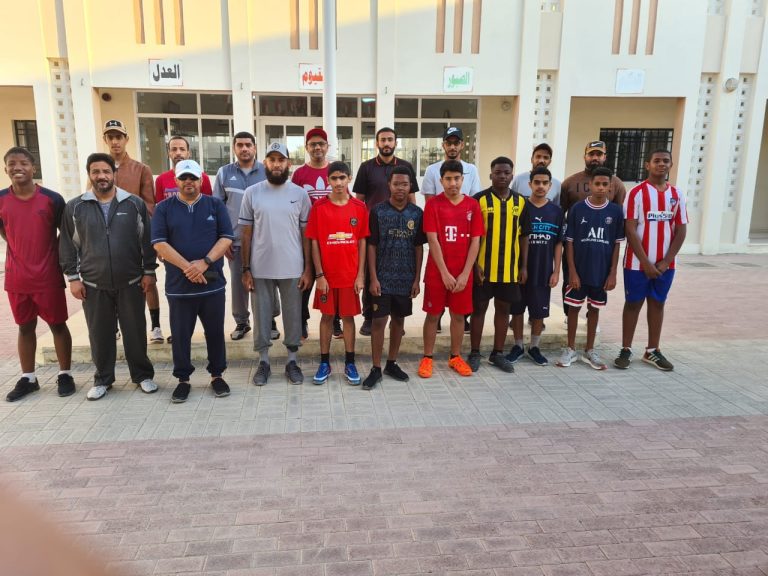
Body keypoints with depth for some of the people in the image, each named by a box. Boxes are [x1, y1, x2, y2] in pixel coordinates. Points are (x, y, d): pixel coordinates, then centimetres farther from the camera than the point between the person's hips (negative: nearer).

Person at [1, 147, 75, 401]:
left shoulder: (52, 198, -8)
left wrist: (57, 258, -1)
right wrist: (22, 253, 6)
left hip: (48, 276, -2)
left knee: (57, 324, 6)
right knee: (25, 326, 13)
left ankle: (65, 375, 19)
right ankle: (28, 378, 25)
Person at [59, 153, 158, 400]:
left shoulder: (134, 204, -1)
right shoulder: (74, 207, 1)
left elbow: (147, 240, 2)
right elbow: (68, 245, 5)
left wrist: (149, 271, -1)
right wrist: (73, 277, 1)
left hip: (131, 282, -1)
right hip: (93, 285, 1)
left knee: (135, 332, 7)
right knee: (100, 334, 10)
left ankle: (143, 375, 23)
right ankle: (102, 379, 26)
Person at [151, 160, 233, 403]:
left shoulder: (215, 205, 5)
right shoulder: (164, 208, 3)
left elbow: (226, 238, -3)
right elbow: (159, 243, -6)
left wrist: (205, 262, -16)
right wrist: (186, 266, -17)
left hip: (213, 283, 0)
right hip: (178, 285, 0)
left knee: (215, 332, 9)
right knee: (180, 335, 8)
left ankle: (217, 375, 24)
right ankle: (183, 379, 22)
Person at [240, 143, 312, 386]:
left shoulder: (300, 194, 0)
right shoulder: (252, 193, 0)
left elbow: (306, 234, 2)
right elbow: (246, 233, 2)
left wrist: (308, 269, -3)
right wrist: (246, 269, -2)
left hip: (292, 269, 0)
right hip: (260, 269, 0)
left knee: (292, 316, 10)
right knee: (262, 315, 10)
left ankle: (292, 361, 25)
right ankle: (263, 362, 25)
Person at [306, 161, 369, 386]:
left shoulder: (359, 207, -1)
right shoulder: (319, 207, -4)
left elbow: (362, 242, 2)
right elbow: (314, 243, -3)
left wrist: (360, 274, -2)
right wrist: (319, 275, -7)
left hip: (350, 275, 1)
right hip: (327, 275, 0)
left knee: (348, 317, 9)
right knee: (327, 317, 9)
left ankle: (350, 364, 19)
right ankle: (324, 363, 20)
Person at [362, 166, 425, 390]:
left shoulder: (417, 213, 3)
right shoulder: (378, 212, -4)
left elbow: (419, 248, 6)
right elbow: (371, 246, -4)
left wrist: (417, 278, 2)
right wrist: (373, 278, -10)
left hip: (406, 279, 3)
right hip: (383, 278, -3)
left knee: (399, 320, 12)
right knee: (379, 321, -1)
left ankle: (392, 363, 26)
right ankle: (376, 369, 9)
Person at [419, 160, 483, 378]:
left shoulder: (473, 205, 1)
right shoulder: (433, 204, -6)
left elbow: (475, 241, -1)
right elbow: (432, 240, -10)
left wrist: (465, 274, -8)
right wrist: (444, 273, -15)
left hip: (463, 273, 2)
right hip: (437, 272, -2)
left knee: (459, 315, 12)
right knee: (433, 314, 6)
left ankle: (455, 357, 26)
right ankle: (427, 358, 18)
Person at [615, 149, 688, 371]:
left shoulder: (677, 194, 6)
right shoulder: (637, 193, -7)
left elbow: (681, 231, 5)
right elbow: (630, 231, -12)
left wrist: (665, 262, -5)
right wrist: (646, 263, -14)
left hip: (665, 264, 4)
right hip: (638, 263, -4)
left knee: (657, 304, 12)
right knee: (633, 303, 4)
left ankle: (652, 351, 22)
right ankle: (626, 350, 14)